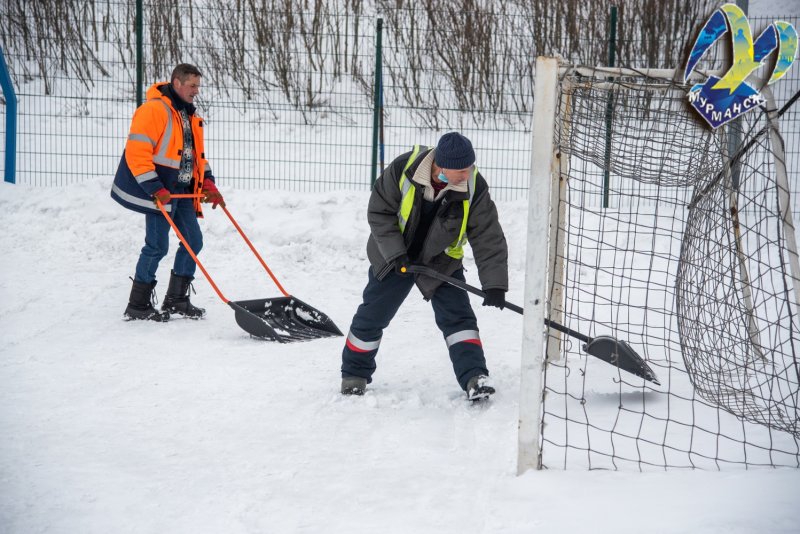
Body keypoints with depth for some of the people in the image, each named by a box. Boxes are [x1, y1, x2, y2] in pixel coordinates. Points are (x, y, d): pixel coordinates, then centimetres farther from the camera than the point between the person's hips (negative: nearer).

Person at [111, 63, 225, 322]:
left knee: (193, 240, 8)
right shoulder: (154, 110, -16)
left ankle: (176, 300, 19)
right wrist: (155, 189, -23)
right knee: (157, 246, -8)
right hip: (158, 191, -9)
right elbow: (137, 153, -21)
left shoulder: (189, 115, 14)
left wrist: (208, 184, 8)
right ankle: (137, 306, 3)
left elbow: (197, 153, 22)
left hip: (181, 190, 9)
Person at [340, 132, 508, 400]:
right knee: (372, 316, 8)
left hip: (441, 260, 0)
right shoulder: (403, 169, -29)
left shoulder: (474, 187, -26)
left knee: (457, 315, -14)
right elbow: (379, 211, -16)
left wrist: (494, 285, -29)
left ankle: (474, 377, -14)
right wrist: (394, 253, -22)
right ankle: (354, 373, 28)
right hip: (393, 255, 0)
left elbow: (489, 238, -22)